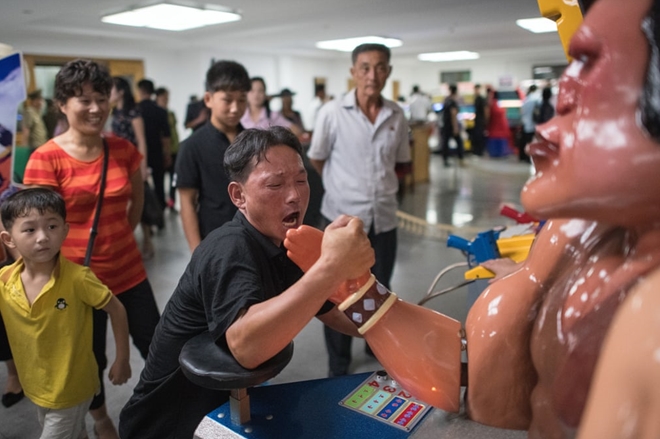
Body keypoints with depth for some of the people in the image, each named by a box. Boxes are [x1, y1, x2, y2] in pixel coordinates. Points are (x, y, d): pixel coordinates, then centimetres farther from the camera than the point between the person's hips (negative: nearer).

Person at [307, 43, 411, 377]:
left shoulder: (397, 115, 1)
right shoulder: (332, 113, -10)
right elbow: (317, 160, 1)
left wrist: (378, 181, 6)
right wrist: (345, 187, 6)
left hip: (384, 217, 4)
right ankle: (338, 365, 25)